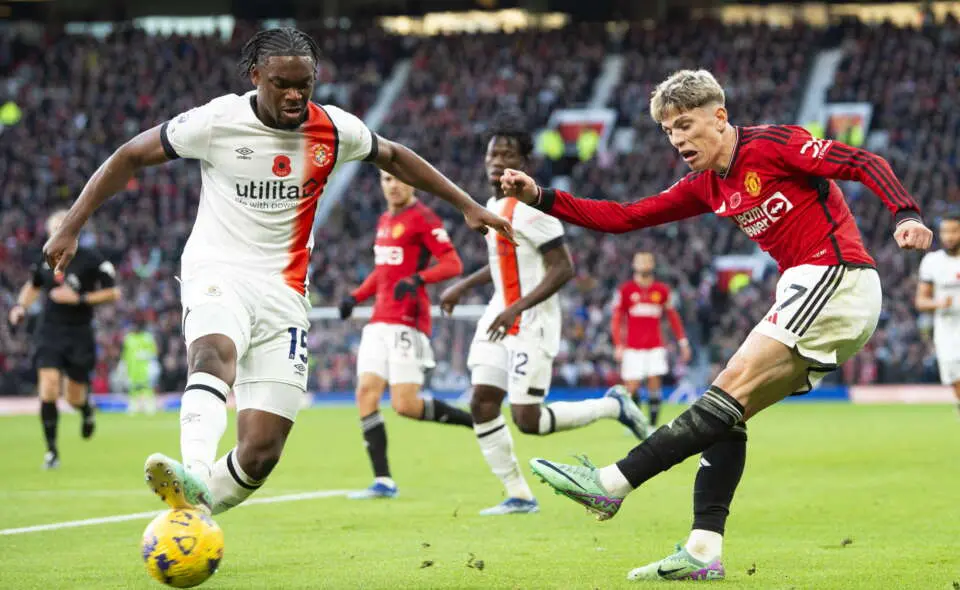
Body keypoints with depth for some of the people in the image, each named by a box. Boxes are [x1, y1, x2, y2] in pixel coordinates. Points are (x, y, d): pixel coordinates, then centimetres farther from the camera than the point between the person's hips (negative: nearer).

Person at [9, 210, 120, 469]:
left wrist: (79, 298, -17)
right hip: (49, 333, 2)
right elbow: (33, 286, 25)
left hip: (80, 335, -2)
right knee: (48, 390, -14)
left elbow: (114, 293, -7)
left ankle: (87, 408, 44)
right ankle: (51, 451, -4)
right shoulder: (45, 260, 4)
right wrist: (21, 306, 6)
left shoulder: (91, 259, -8)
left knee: (74, 398, 4)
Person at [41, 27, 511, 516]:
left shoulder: (334, 129, 1)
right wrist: (71, 227, -3)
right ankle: (194, 472, -60)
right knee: (216, 352, -40)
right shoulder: (218, 120, -7)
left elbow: (393, 157, 21)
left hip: (284, 292, 3)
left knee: (260, 453, -8)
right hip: (217, 272, -3)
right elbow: (131, 157, 2)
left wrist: (466, 204, 20)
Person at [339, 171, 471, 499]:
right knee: (366, 393, -4)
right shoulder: (384, 220, 18)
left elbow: (453, 264, -14)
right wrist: (355, 297, 18)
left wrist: (418, 279, -29)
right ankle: (383, 481, -3)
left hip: (407, 323, -8)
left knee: (405, 405, -12)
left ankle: (476, 422, 9)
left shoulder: (422, 218, -7)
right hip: (379, 321, 8)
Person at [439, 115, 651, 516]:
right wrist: (462, 287, 26)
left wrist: (516, 309, -27)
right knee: (482, 406, -1)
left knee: (528, 420, -11)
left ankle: (613, 406, 11)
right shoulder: (493, 205, 12)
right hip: (499, 317, 9)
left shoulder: (530, 208, -17)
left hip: (532, 324, -9)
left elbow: (562, 269, -21)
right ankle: (519, 496, 8)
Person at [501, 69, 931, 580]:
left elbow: (865, 163, -11)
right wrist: (540, 198, 7)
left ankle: (611, 484, -20)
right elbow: (623, 217, 16)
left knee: (730, 392, -14)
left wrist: (906, 214, -28)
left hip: (835, 279, -9)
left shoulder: (772, 144, -6)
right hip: (810, 293, 9)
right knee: (729, 414, 2)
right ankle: (703, 552, -3)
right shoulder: (707, 187, 17)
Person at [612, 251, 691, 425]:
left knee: (654, 383, -7)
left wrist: (683, 343, 10)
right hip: (633, 347, -1)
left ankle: (653, 426, -2)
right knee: (632, 386, -6)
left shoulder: (662, 290, 8)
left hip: (655, 347, 1)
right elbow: (616, 319, 4)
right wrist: (618, 345, -5)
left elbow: (673, 317, 15)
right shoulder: (625, 290, 2)